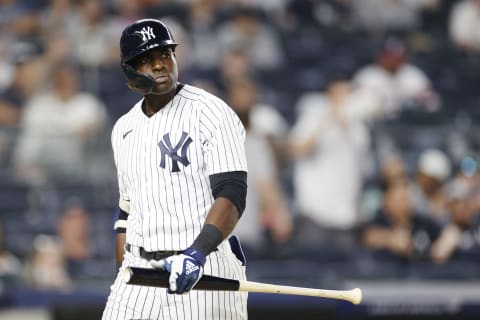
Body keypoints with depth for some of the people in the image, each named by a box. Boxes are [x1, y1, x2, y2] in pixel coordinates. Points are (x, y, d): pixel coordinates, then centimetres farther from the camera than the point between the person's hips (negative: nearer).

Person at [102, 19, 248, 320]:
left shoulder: (211, 113, -7)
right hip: (139, 272, 6)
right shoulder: (124, 129, 15)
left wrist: (197, 253, -31)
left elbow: (231, 195, -16)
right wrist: (123, 278, 16)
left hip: (204, 272, -6)